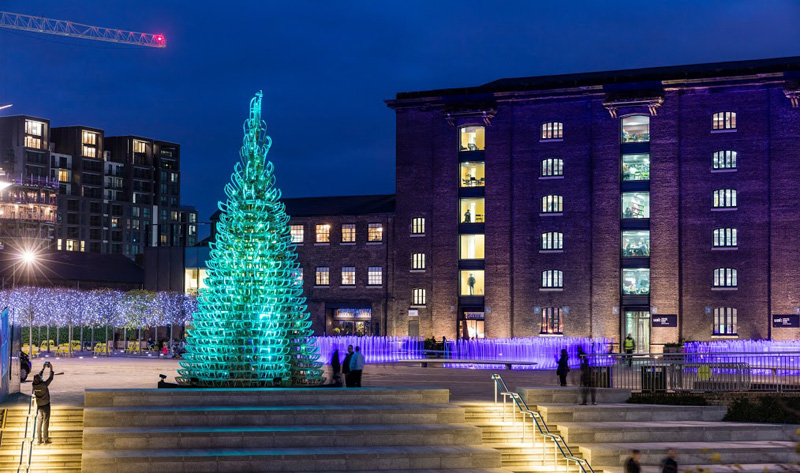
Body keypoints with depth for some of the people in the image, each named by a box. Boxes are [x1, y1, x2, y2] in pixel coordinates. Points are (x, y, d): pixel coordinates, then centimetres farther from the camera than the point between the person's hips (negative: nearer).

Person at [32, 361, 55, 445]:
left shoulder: (34, 385, -7)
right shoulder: (44, 385, -22)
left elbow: (39, 376, 9)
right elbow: (50, 378, -9)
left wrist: (43, 368, 16)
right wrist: (51, 369, 2)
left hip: (39, 407, 5)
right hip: (45, 406, -5)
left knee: (39, 422, 10)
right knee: (46, 423, 1)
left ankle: (39, 440, 12)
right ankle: (45, 439, 5)